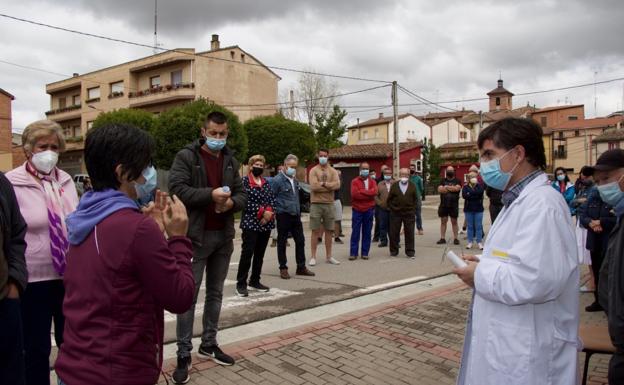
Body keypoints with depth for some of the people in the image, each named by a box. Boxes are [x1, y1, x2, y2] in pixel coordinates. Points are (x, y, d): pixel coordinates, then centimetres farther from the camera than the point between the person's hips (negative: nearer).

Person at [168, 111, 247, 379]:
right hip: (196, 236, -5)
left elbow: (242, 194, 12)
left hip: (224, 236, 6)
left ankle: (209, 345, 28)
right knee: (189, 295, 0)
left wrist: (232, 202, -11)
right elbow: (176, 189, -16)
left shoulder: (231, 161, 12)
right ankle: (184, 354, 9)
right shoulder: (186, 156, -5)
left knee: (215, 293, 14)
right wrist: (210, 194, -24)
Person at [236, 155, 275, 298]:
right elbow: (245, 202, -12)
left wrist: (268, 212, -11)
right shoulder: (244, 181, -2)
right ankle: (241, 284, 2)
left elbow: (272, 200, 9)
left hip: (266, 224, 6)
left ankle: (255, 281, 22)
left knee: (260, 254, 11)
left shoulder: (266, 182, 15)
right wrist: (262, 212, -16)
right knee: (247, 254, -7)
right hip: (250, 223, -6)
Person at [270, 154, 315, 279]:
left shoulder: (295, 180, 13)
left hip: (295, 215, 7)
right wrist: (274, 212, -12)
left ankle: (301, 267, 20)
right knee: (282, 242, 5)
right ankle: (283, 268, 15)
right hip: (283, 215, -7)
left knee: (300, 240, 9)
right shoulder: (277, 180, -10)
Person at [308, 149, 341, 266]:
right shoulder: (313, 170, 0)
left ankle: (328, 256, 19)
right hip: (316, 204, -3)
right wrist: (329, 186, -8)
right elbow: (314, 186, -15)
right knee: (315, 231, 1)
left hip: (329, 204, 3)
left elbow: (337, 185, -8)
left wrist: (323, 183, -14)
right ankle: (313, 257, 9)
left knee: (329, 230, 9)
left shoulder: (333, 171, 8)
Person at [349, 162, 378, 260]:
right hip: (357, 210, -2)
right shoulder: (355, 181, 2)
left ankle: (365, 253, 12)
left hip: (369, 210, 2)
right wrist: (368, 194, -10)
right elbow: (354, 194, -15)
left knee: (367, 232, 5)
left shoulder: (372, 181, 9)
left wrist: (361, 191, -12)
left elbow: (374, 192, -11)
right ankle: (353, 253, 4)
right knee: (355, 232, -1)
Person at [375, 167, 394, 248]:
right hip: (383, 209, 2)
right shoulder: (380, 184, 9)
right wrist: (379, 203, -4)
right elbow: (376, 195, 8)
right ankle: (383, 241, 15)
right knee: (383, 226, 5)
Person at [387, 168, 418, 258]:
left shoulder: (412, 186, 6)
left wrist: (413, 211, 0)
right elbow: (389, 199, 7)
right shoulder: (394, 186, 4)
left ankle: (410, 252, 12)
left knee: (409, 233, 3)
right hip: (395, 213, 0)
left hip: (409, 213, 0)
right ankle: (393, 251, 16)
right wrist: (392, 208, -1)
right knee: (394, 233, 5)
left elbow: (415, 199, 7)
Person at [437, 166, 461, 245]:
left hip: (454, 205, -2)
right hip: (443, 205, 2)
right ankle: (442, 238, 8)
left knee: (454, 222, 5)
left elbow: (457, 188, -14)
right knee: (443, 221, 4)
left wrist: (446, 187, -9)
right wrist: (452, 188, -13)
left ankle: (455, 238, 10)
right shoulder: (443, 181, 11)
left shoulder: (457, 181, 6)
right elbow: (439, 189, -6)